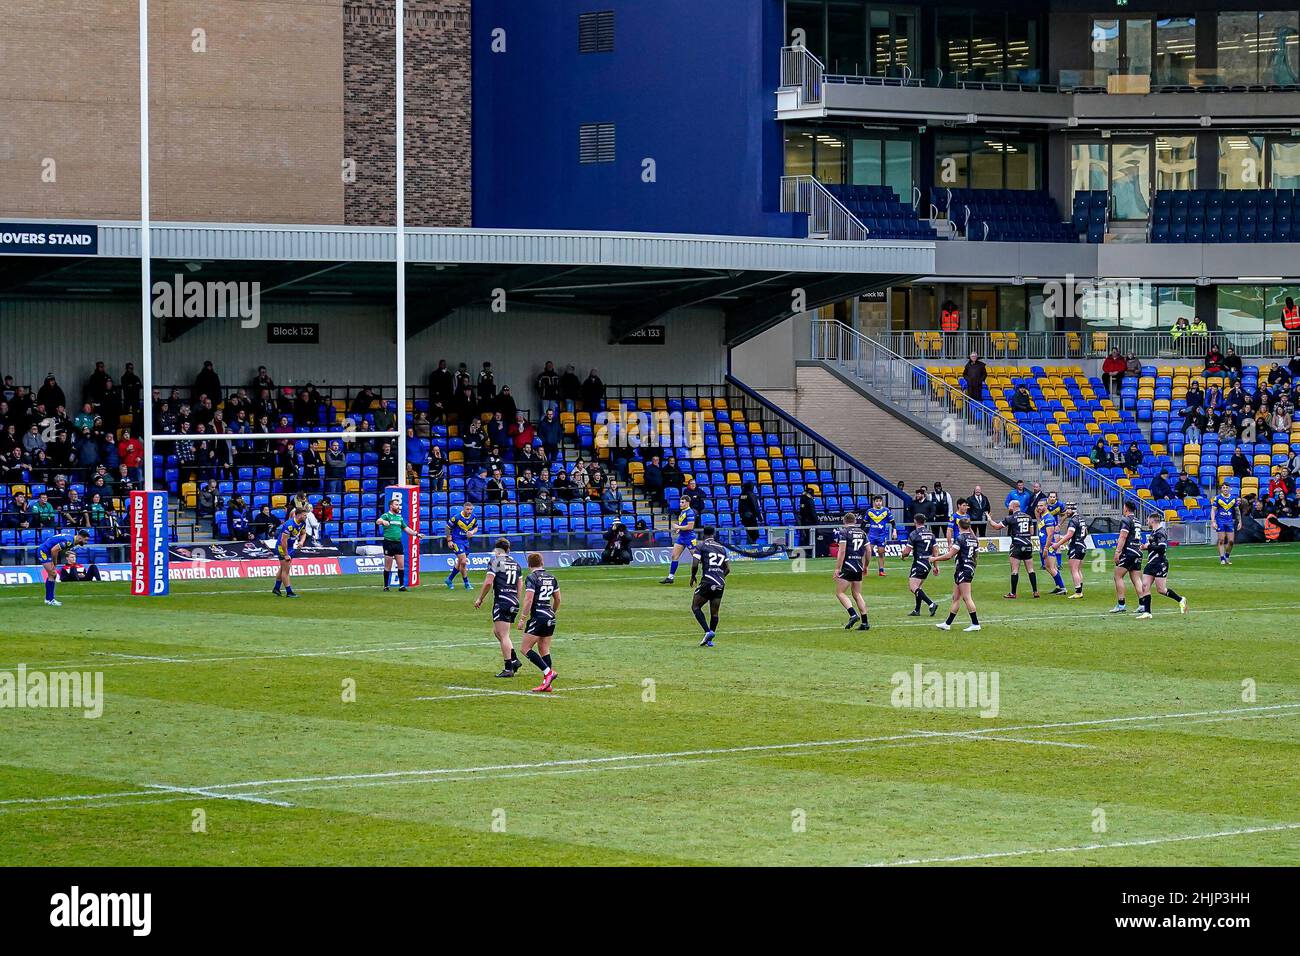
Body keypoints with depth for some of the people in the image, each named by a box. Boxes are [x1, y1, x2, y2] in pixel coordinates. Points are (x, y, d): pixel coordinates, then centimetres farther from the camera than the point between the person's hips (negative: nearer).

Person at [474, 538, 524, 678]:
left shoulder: (495, 561, -5)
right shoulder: (515, 563, 15)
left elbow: (488, 582, -13)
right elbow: (520, 585, 18)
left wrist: (480, 599, -3)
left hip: (502, 601, -7)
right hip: (514, 603, 7)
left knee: (504, 635, -6)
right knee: (496, 631, 19)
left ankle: (508, 668, -8)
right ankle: (514, 660, 11)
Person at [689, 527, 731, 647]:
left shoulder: (701, 546, 2)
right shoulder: (722, 548, 18)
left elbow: (695, 564, -8)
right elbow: (728, 569, 14)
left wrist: (693, 577, 8)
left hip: (707, 582, -5)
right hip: (720, 583, 5)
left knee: (695, 607, 4)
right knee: (714, 612, 11)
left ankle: (708, 631, -14)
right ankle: (709, 640, 11)